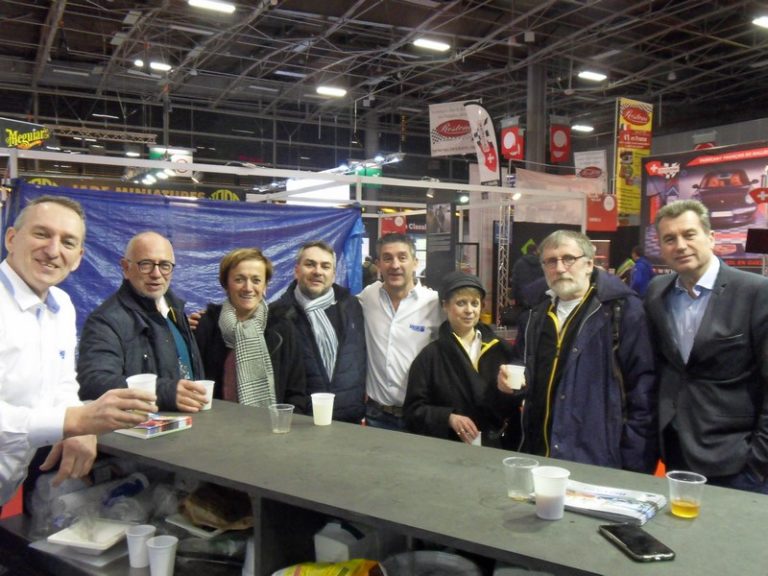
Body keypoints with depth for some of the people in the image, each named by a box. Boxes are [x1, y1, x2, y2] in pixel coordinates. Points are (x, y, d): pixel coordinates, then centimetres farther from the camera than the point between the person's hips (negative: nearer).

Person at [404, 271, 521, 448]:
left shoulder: (500, 349, 6)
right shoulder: (430, 356, -2)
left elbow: (515, 406, 7)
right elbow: (413, 410, -4)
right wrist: (449, 418, -17)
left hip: (497, 447, 2)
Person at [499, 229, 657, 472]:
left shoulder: (624, 310, -8)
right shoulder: (536, 317, 11)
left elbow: (643, 389, -12)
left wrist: (635, 465, -15)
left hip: (599, 461, -6)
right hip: (540, 456, 6)